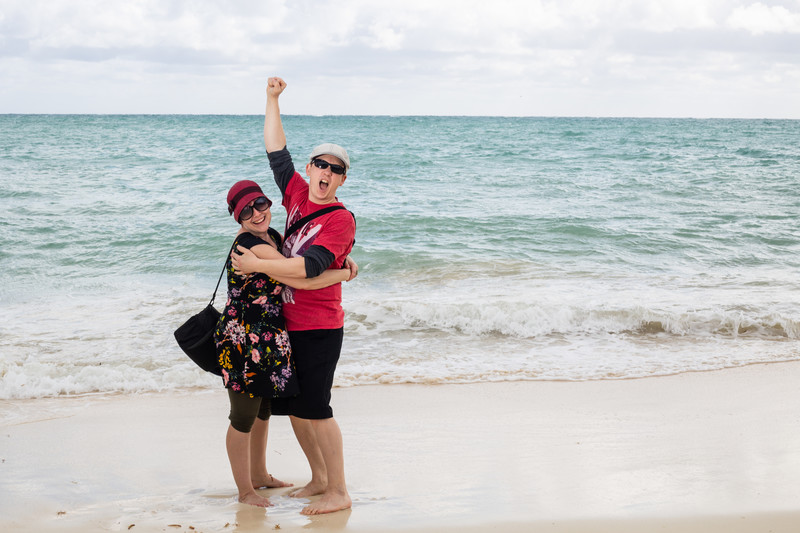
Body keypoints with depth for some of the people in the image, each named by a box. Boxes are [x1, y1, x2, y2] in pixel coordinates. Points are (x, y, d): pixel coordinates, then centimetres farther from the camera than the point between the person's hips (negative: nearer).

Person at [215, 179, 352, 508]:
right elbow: (300, 280, -28)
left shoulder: (271, 236, 6)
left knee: (263, 408, 23)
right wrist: (344, 274, -14)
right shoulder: (251, 247, -24)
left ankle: (259, 475, 41)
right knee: (244, 417, 4)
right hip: (244, 341, -10)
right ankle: (245, 490, 18)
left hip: (269, 339, 10)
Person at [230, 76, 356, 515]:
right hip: (288, 321, 8)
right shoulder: (299, 195, 7)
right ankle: (319, 477, 27)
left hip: (319, 327, -7)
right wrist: (273, 100, 11)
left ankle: (338, 492, 1)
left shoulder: (340, 219, -13)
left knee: (315, 407, -7)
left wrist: (257, 264, -24)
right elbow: (276, 151, 14)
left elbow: (310, 266, -23)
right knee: (294, 405, 13)